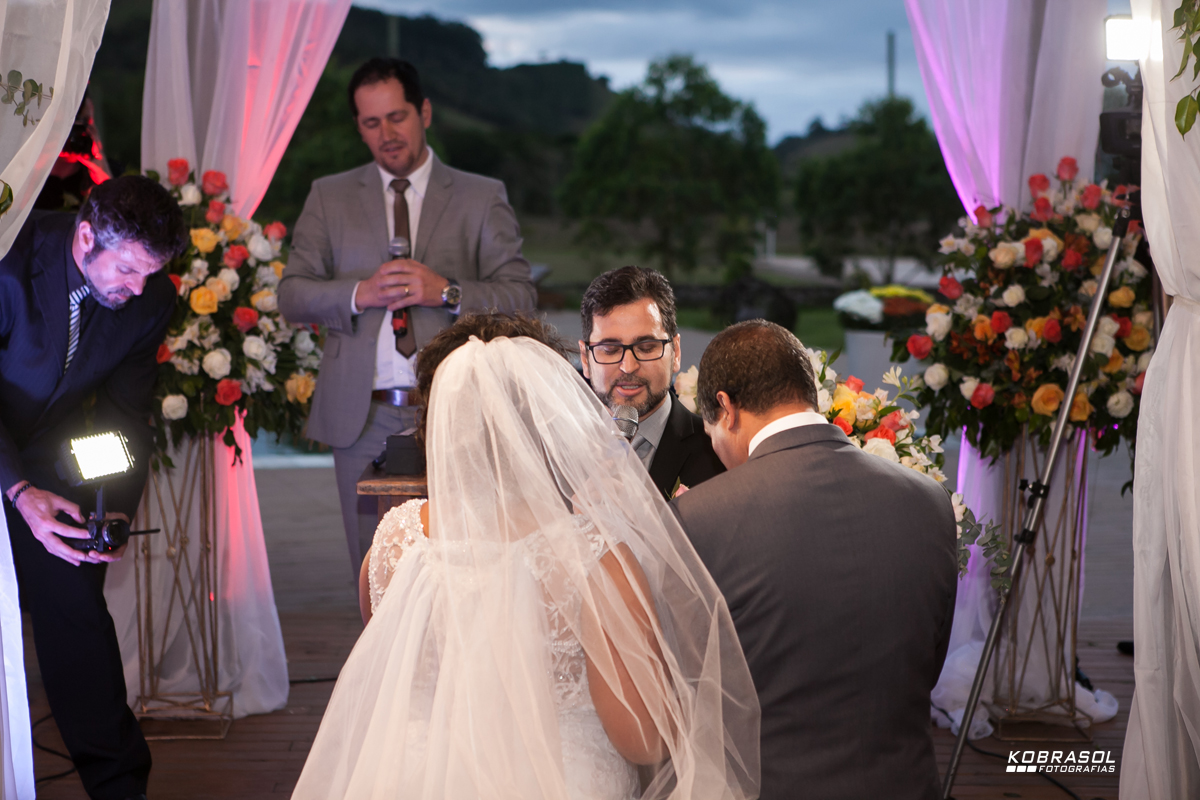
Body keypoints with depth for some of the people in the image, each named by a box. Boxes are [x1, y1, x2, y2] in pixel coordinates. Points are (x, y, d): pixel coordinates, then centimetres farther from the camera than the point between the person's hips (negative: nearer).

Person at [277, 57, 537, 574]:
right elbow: (291, 294, 7)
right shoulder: (329, 197, 15)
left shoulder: (482, 198, 10)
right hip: (363, 417, 2)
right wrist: (360, 294, -11)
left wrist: (447, 292, -14)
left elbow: (521, 299, 2)